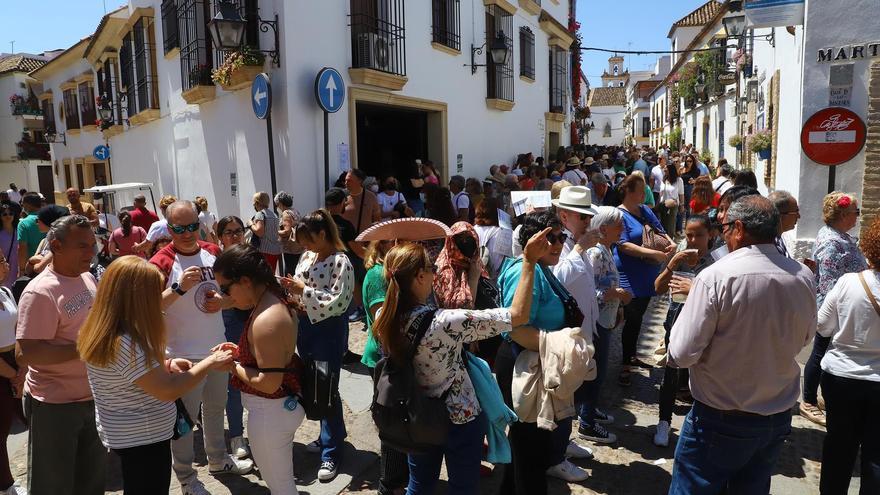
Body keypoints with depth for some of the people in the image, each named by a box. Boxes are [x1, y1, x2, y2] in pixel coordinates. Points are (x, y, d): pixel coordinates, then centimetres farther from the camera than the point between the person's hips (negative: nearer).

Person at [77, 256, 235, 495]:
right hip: (143, 439, -10)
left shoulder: (102, 332, 0)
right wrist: (209, 363, -20)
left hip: (126, 435, 10)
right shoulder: (126, 344, -30)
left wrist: (165, 365, 0)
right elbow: (168, 391, -29)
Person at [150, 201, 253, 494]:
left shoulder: (213, 253, 1)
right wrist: (179, 287, -35)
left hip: (218, 348, 6)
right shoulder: (161, 263, -17)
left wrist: (223, 301, -11)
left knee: (216, 408, 22)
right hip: (183, 356, -6)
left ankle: (218, 460, 42)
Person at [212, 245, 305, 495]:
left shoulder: (266, 320, -30)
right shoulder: (274, 300, 0)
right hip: (284, 403, 9)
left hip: (271, 411, -9)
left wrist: (232, 365, -16)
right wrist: (238, 350, 3)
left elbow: (269, 383, -28)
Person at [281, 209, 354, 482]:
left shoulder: (340, 262, -17)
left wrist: (303, 290, -21)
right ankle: (331, 434, 38)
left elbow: (337, 302, -23)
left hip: (328, 329, -8)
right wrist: (295, 297, -7)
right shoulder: (307, 257, 6)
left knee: (327, 389, 1)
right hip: (305, 326, 8)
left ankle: (331, 452, 16)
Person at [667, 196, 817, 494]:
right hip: (779, 420, 6)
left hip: (721, 421, -5)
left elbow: (682, 354, -20)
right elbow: (804, 338, 13)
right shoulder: (804, 278, -5)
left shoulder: (716, 276, -22)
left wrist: (693, 299, -4)